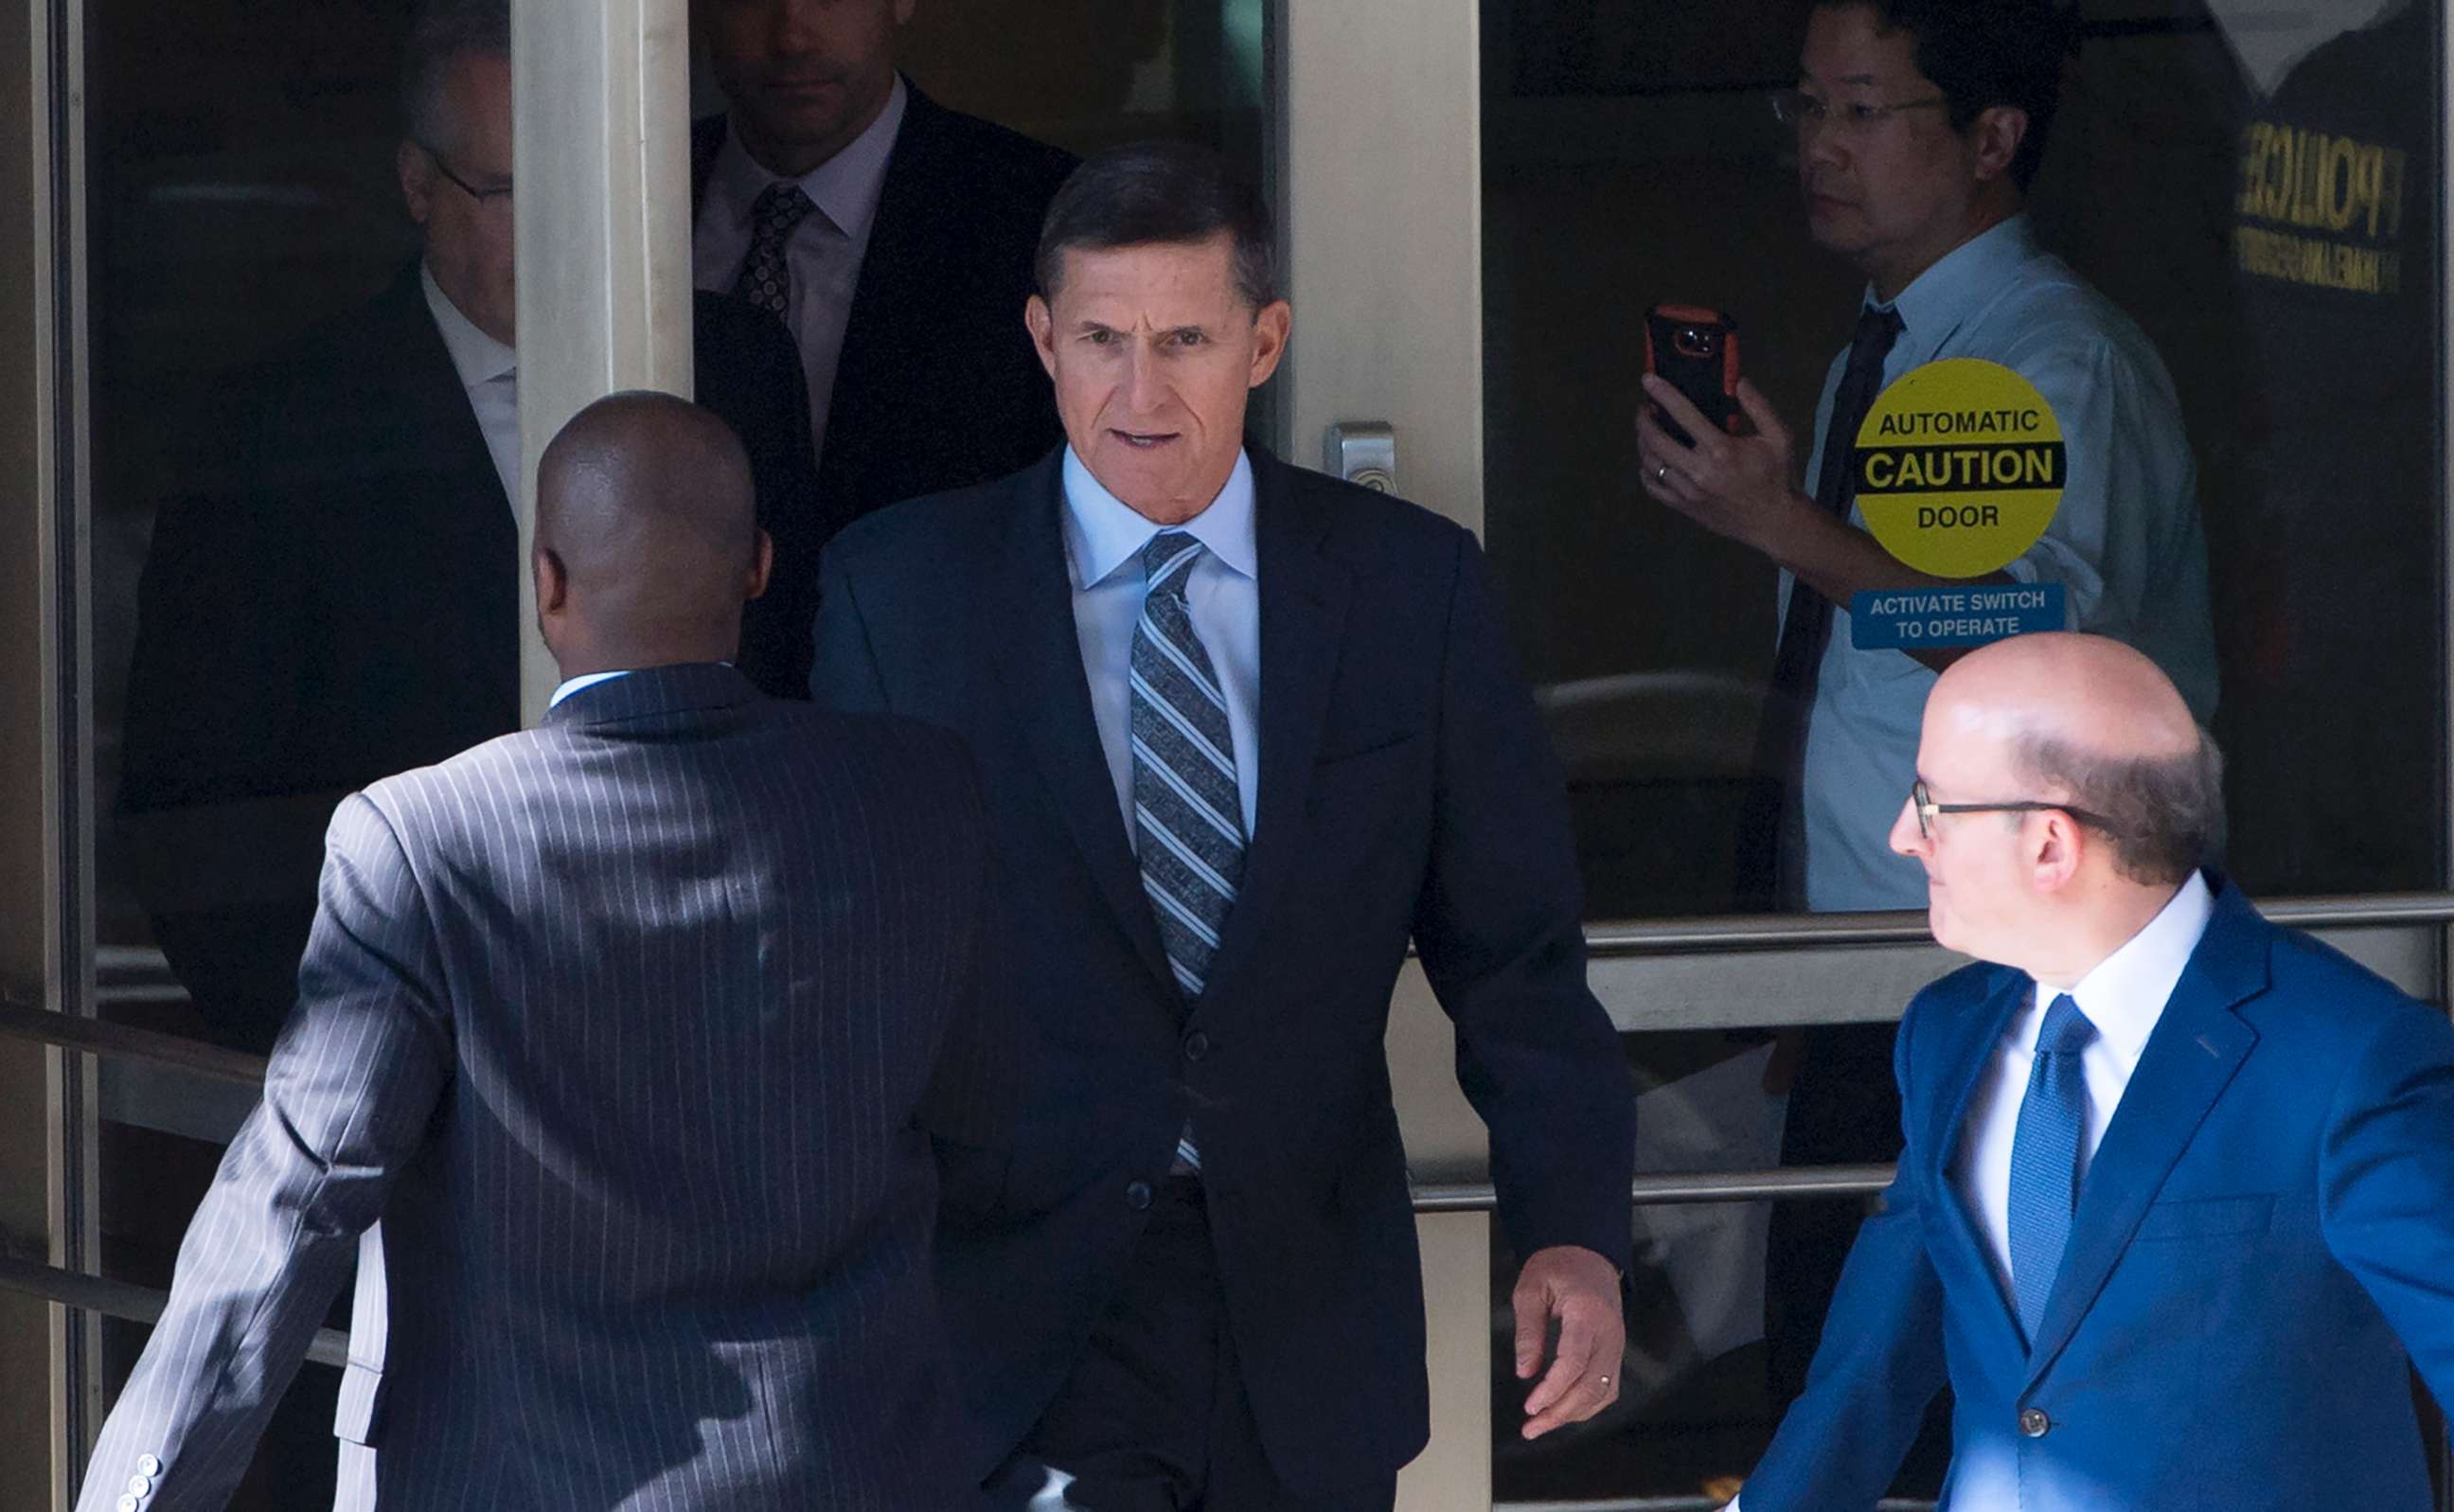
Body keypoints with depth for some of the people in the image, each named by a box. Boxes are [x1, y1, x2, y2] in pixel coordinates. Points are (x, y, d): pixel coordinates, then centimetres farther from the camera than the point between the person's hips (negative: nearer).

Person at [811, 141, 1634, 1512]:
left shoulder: (1413, 586, 5)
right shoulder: (899, 590, 1)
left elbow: (1515, 949, 5)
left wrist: (1574, 1231, -8)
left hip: (1308, 1330, 2)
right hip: (1022, 1294, -2)